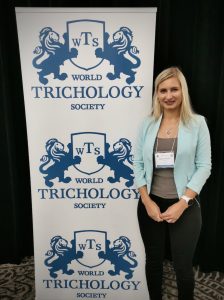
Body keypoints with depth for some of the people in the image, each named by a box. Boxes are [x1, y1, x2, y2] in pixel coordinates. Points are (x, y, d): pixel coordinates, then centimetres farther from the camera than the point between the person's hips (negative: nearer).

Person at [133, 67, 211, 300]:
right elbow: (138, 164, 1)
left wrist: (182, 203, -14)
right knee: (153, 261, 18)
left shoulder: (197, 123, -4)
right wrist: (147, 202, -8)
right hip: (151, 204, 2)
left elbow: (203, 166, -7)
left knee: (183, 266, 11)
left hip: (185, 206, -2)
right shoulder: (147, 124, 2)